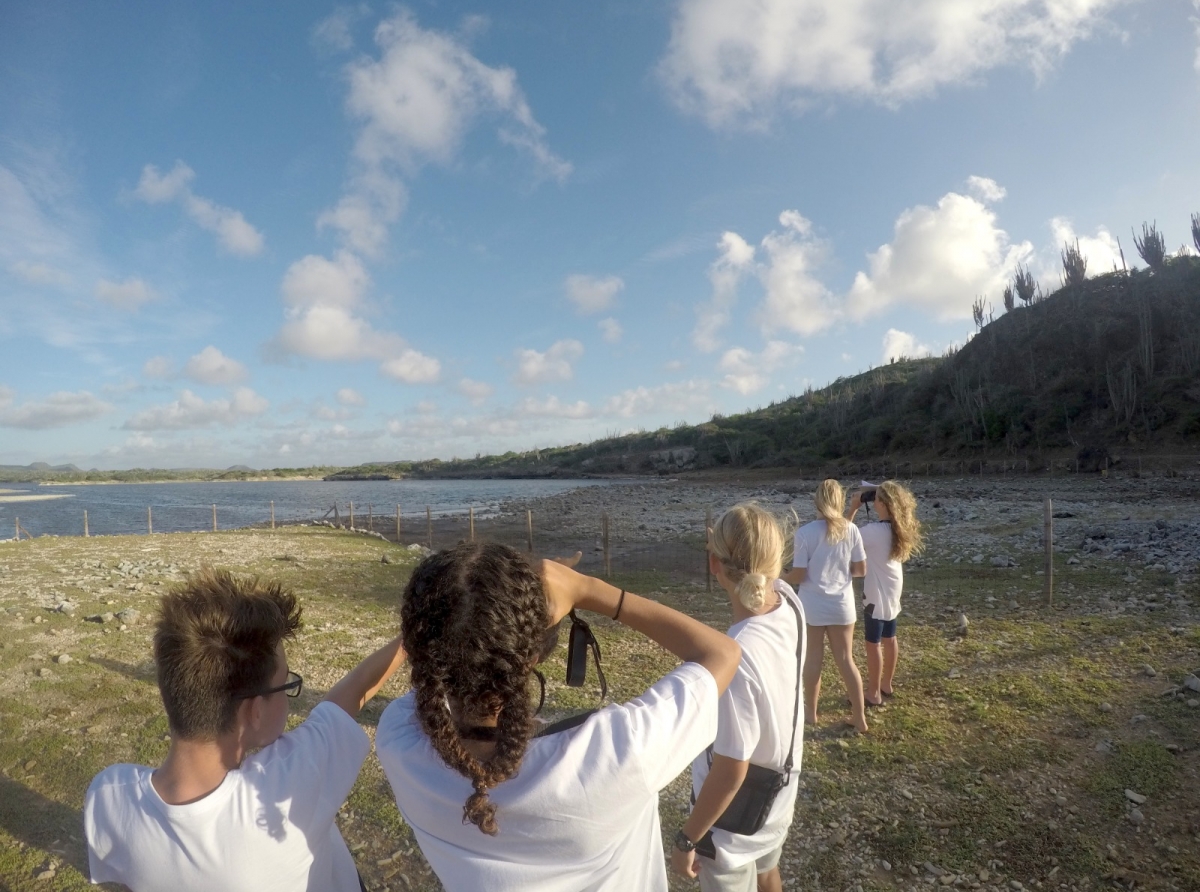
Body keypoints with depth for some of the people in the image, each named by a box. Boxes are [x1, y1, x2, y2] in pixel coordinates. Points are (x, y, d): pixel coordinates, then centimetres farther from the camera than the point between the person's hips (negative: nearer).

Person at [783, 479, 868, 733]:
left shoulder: (805, 532, -16)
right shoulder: (851, 530, -7)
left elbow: (798, 575, -14)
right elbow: (861, 570, -1)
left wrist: (779, 580, 6)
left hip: (813, 605, -2)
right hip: (842, 604, 3)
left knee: (813, 659, 13)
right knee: (846, 659, 14)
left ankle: (810, 712, 28)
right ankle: (859, 717, 22)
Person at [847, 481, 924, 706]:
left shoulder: (876, 531, -27)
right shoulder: (899, 527, -3)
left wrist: (853, 508, -14)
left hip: (877, 594, -8)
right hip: (892, 592, 8)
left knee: (873, 644, 4)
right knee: (889, 640, 20)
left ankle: (873, 694, 14)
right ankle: (886, 685, 35)